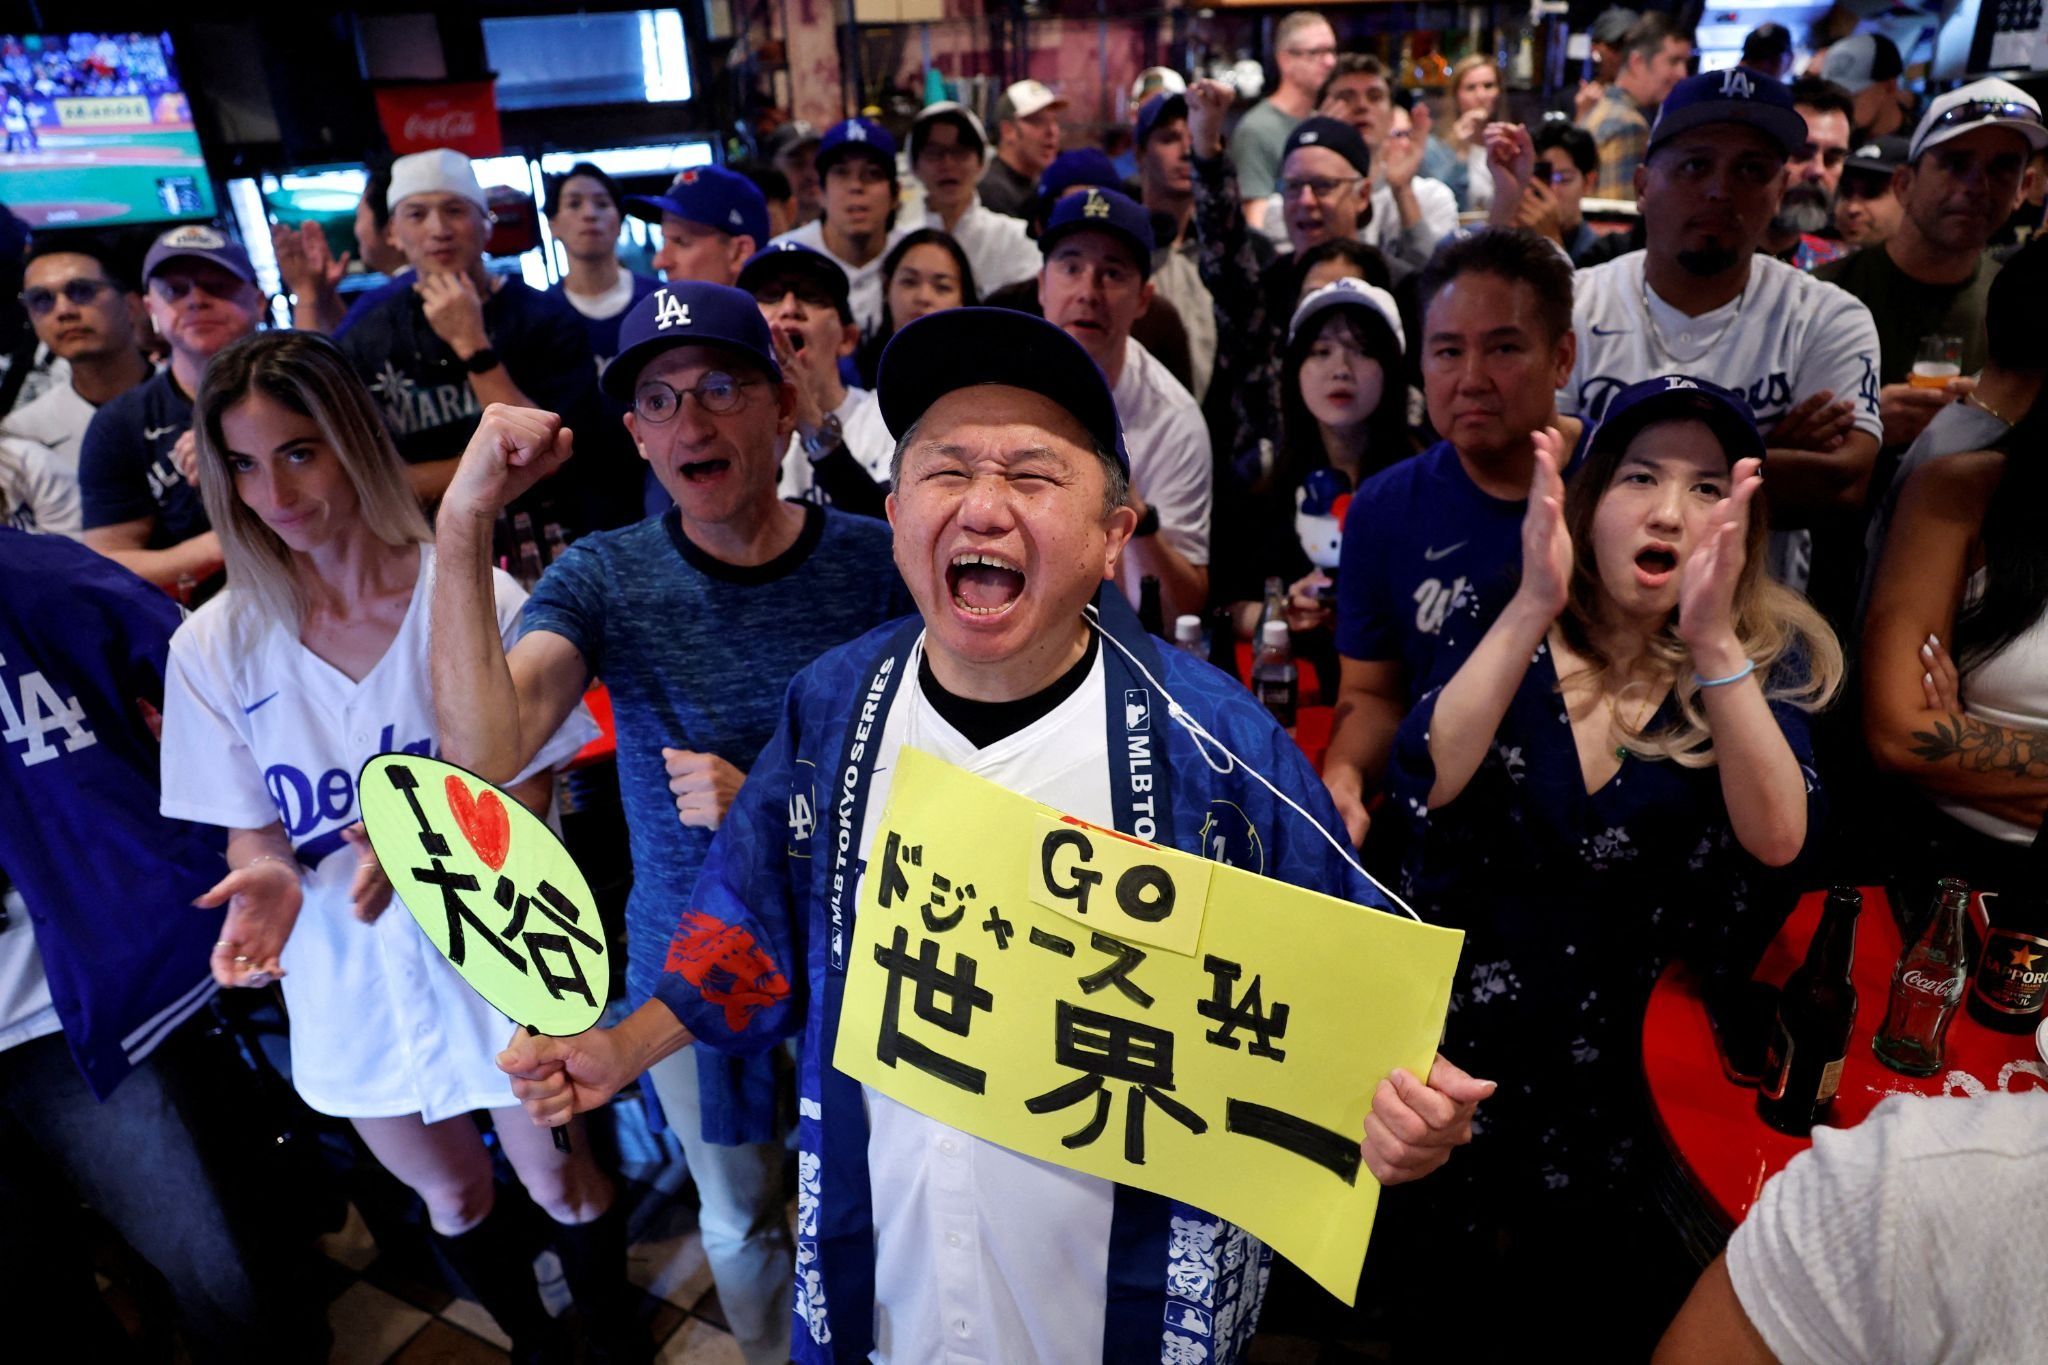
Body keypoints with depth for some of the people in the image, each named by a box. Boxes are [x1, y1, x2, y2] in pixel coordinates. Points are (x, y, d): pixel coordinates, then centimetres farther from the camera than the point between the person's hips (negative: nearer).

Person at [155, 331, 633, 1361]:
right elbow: (251, 828, 1)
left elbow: (530, 789, -10)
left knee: (556, 1181, 16)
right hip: (350, 978, 3)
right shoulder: (215, 644, -7)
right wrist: (268, 879, -22)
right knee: (453, 1200, 24)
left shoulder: (469, 593, -16)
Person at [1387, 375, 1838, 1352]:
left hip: (1649, 1054, 1)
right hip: (1471, 1037, 0)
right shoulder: (1499, 625, -5)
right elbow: (1429, 785, -21)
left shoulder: (1767, 659, -4)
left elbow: (1776, 839, -19)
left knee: (1625, 1305, 4)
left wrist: (1713, 643, -29)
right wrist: (1533, 608, -28)